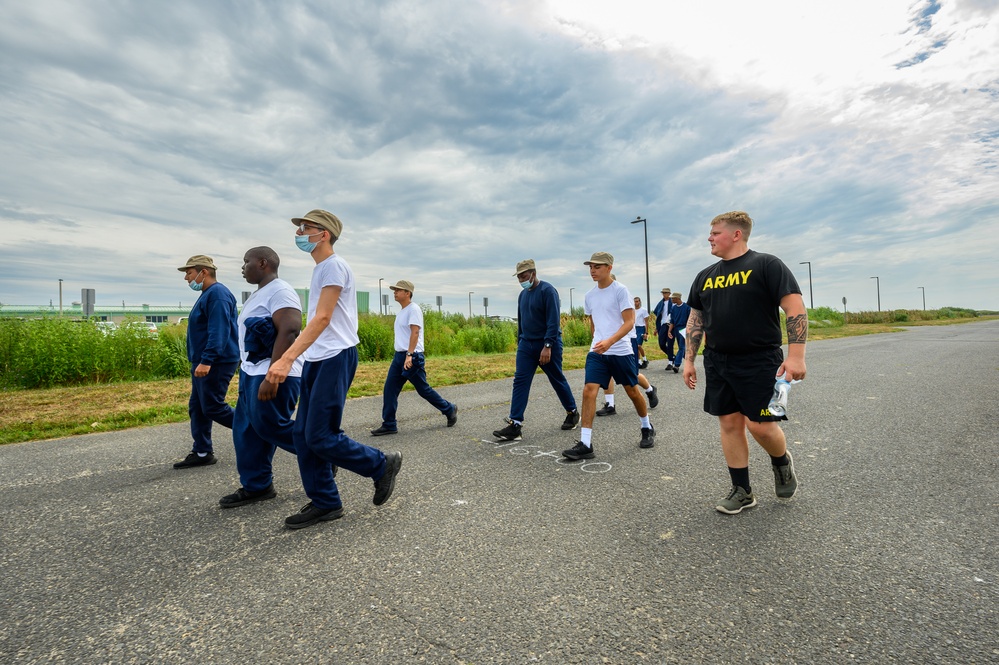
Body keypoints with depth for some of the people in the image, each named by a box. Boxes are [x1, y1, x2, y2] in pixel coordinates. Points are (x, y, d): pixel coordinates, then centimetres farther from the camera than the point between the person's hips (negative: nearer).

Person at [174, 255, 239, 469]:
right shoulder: (206, 294, 17)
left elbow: (218, 331, -25)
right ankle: (202, 453, 16)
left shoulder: (217, 293, -16)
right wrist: (199, 361, 23)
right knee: (197, 408, 10)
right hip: (203, 362, 11)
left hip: (216, 363, -11)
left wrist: (206, 360, -29)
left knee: (212, 408, -6)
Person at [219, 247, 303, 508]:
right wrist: (246, 369, 22)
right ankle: (255, 487, 20)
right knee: (247, 431, 11)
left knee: (271, 427, -5)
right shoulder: (259, 293, 18)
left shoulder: (280, 291, -15)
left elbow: (289, 332, -26)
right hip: (252, 373, 11)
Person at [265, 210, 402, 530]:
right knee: (303, 435, 8)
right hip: (317, 360, 10)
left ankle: (382, 465, 12)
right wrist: (293, 358, 16)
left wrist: (287, 358, -27)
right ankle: (324, 503, 18)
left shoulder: (333, 266, -11)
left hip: (335, 358, -10)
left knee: (320, 437, -7)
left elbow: (322, 318, -20)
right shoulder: (320, 269, 18)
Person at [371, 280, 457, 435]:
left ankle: (449, 410, 20)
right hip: (399, 356, 9)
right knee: (389, 390, 2)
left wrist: (409, 355, -29)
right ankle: (389, 425, 8)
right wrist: (403, 356, 18)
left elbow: (415, 332, -21)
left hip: (412, 357, -9)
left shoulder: (413, 309, -11)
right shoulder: (402, 311, 16)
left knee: (424, 390, 2)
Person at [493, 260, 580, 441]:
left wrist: (547, 346, -25)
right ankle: (515, 425, -5)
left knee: (558, 380, 8)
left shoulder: (547, 290, -13)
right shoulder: (522, 294, 10)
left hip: (547, 345, -6)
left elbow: (553, 321, -19)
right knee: (520, 382, -4)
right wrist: (520, 343, 17)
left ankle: (572, 414, 31)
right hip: (526, 345, 6)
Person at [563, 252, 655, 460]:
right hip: (597, 352, 4)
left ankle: (647, 429, 38)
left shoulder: (620, 290, -9)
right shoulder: (589, 296, 8)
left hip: (621, 351, -4)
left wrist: (610, 341, -28)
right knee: (589, 391, -11)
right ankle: (585, 444, -10)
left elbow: (629, 322, -15)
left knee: (632, 391, 11)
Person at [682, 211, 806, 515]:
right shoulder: (705, 276, 12)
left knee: (760, 425, -7)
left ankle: (783, 462, 28)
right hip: (717, 363, 6)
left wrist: (796, 354, -20)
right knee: (729, 424, 7)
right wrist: (689, 360, 10)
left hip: (759, 361, -5)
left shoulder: (766, 265, -5)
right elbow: (695, 319, 15)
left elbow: (795, 308, -11)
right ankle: (742, 491, 20)